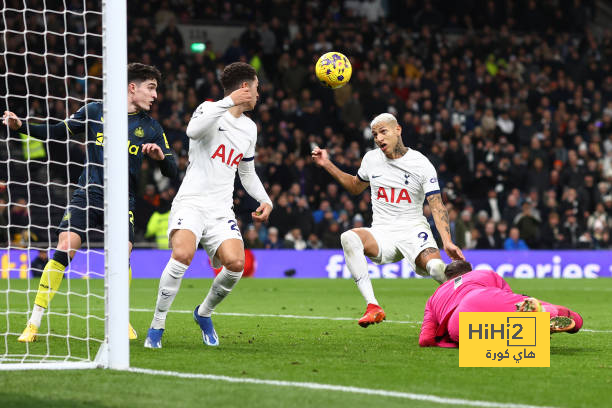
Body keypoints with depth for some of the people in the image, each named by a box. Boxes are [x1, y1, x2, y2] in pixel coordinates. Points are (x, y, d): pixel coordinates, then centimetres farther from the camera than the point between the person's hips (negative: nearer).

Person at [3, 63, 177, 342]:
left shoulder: (151, 128, 7)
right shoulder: (95, 111, 5)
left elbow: (171, 171, 7)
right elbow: (58, 132, 13)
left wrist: (160, 155, -15)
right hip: (88, 193, -1)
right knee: (63, 251, -14)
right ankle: (34, 323, -8)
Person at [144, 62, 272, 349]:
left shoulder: (249, 128, 19)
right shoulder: (210, 110, -3)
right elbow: (193, 131, -27)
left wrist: (265, 200, 15)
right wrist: (229, 102, -28)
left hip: (221, 210, 5)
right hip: (190, 203, -5)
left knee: (236, 263, -20)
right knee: (183, 254, -31)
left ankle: (204, 313, 10)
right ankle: (157, 326, -15)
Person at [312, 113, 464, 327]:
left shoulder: (421, 164, -4)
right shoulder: (371, 159, 9)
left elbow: (437, 206, -10)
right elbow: (355, 187, 30)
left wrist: (447, 242, -24)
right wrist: (328, 165, 20)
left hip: (413, 229, -3)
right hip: (382, 233, 3)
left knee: (436, 267, -34)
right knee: (349, 238, -31)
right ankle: (372, 306, -34)